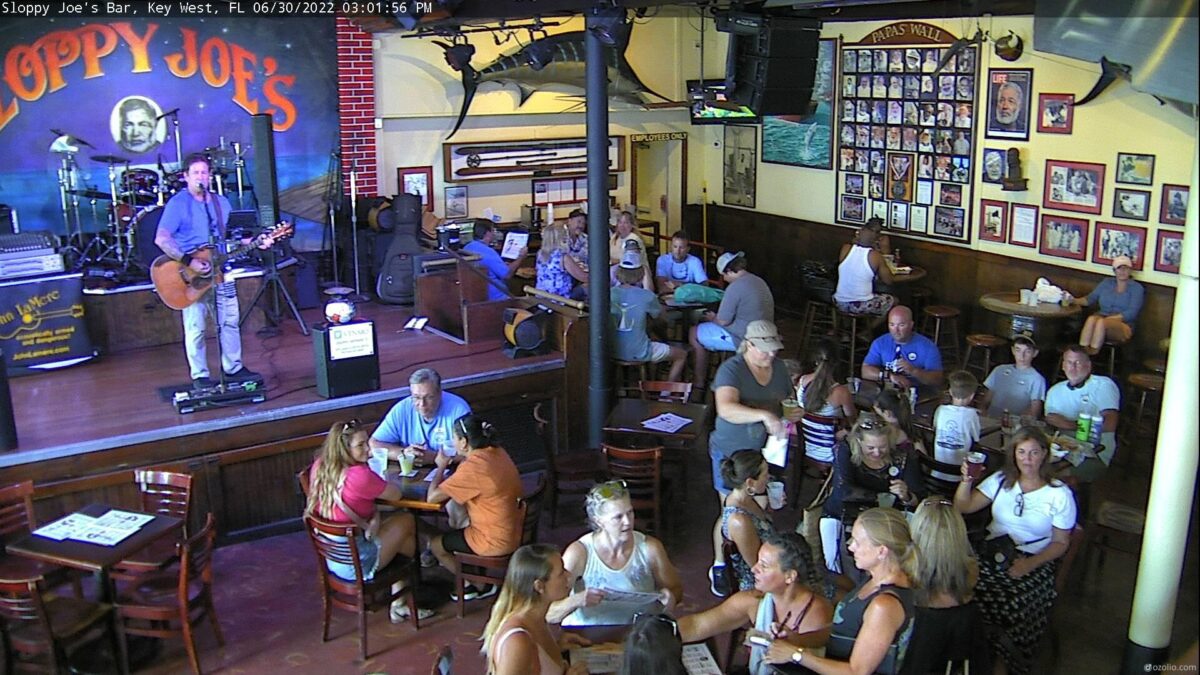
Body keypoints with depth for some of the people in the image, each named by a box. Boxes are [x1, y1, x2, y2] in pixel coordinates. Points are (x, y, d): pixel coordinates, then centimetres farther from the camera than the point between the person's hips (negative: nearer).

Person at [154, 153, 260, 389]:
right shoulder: (178, 204, -10)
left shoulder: (221, 203, 10)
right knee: (195, 329, -1)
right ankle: (200, 376, 11)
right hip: (191, 276, -6)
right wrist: (189, 262, -26)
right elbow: (161, 239, -20)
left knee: (230, 322, 11)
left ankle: (233, 367, 25)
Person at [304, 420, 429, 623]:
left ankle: (399, 605, 28)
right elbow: (396, 494, -10)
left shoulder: (319, 467, -1)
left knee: (401, 519, 22)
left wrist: (375, 517, -6)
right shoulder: (359, 475, -27)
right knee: (407, 520, 12)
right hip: (356, 564, -8)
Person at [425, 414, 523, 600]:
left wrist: (441, 466, -7)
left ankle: (480, 585, 24)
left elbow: (432, 497, -22)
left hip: (496, 542, -8)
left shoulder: (471, 468, -25)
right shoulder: (497, 453, -1)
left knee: (435, 544, 15)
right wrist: (455, 459, 4)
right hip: (515, 532, 8)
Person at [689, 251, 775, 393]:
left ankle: (699, 383, 12)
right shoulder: (759, 281, 9)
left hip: (743, 339, -10)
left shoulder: (735, 287, -21)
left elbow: (723, 321, -18)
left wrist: (712, 318, 5)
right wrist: (716, 317, 21)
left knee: (695, 333, 6)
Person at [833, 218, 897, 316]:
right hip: (862, 306, -4)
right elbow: (888, 280, -4)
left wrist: (855, 242, 9)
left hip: (840, 303, 4)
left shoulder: (845, 248, -8)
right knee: (893, 300, 24)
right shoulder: (876, 256, -15)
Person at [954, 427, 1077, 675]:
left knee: (1014, 605, -29)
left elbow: (1060, 543, 3)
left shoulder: (1060, 494, 2)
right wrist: (967, 480, -10)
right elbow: (963, 507, 9)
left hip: (1035, 563, -2)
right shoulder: (1001, 480, 11)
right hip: (992, 554, 3)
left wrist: (1030, 563, -13)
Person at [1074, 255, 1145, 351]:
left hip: (1123, 325, -3)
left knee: (1101, 322, -37)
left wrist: (1111, 318, -19)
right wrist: (1073, 300, -1)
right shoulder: (1106, 283, 18)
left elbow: (1131, 313, -8)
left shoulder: (1136, 288, 4)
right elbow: (1090, 299, 18)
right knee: (1091, 319, -35)